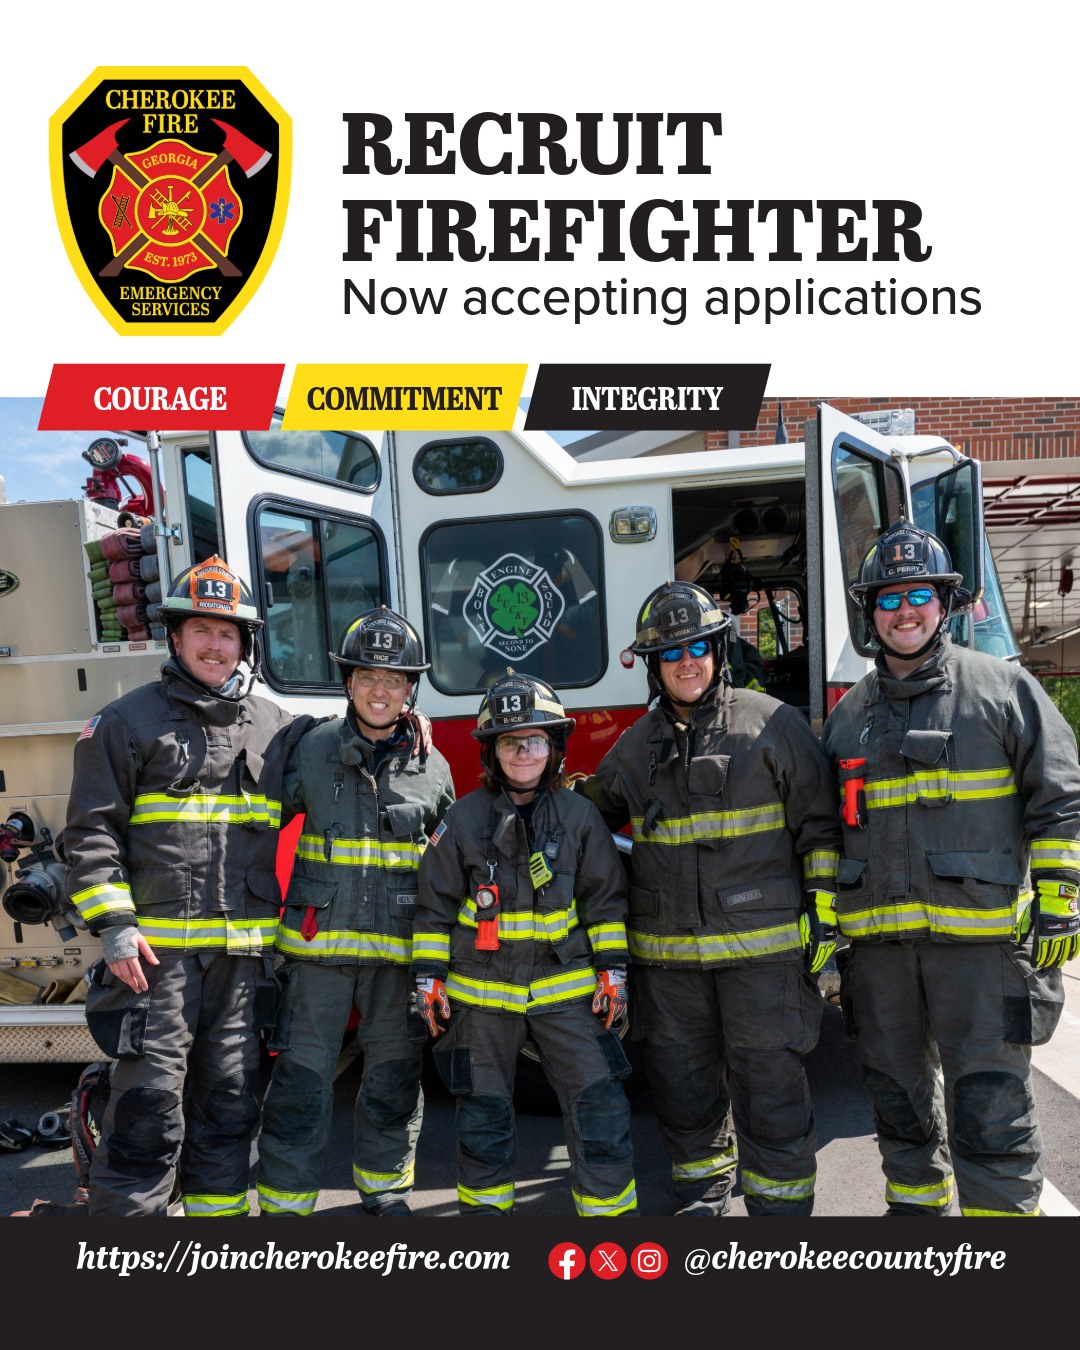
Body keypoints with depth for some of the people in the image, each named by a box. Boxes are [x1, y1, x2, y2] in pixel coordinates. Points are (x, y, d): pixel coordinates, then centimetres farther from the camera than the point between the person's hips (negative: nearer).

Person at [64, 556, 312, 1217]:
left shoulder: (277, 728, 11)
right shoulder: (130, 720, 0)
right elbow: (92, 830, -3)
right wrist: (115, 927, -11)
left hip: (243, 956, 4)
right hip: (156, 950, -4)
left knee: (230, 1103, 14)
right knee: (149, 1107, 1)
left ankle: (218, 1207, 30)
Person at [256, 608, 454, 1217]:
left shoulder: (433, 768, 2)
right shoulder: (312, 749, -2)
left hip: (399, 947, 2)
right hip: (319, 942, -1)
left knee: (395, 1074, 15)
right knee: (303, 1078, 4)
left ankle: (385, 1184, 36)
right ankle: (285, 1200, 22)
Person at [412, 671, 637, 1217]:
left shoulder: (578, 814, -1)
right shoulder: (464, 818, -3)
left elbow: (605, 899, 4)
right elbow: (435, 904, 2)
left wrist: (612, 972, 1)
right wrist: (429, 979, 0)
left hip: (565, 987, 0)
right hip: (481, 991, 0)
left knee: (599, 1106, -1)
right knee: (483, 1114, 13)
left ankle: (610, 1209, 18)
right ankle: (485, 1205, 34)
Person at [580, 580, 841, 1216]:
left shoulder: (773, 723, -2)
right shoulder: (635, 746, 9)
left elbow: (819, 824, -2)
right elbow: (595, 817, 25)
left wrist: (824, 913, -6)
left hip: (762, 942, -4)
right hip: (667, 954, 4)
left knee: (770, 1084, 4)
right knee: (683, 1080, 15)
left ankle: (780, 1204, 22)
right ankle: (704, 1190, 36)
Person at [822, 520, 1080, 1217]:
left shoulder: (1002, 687, 0)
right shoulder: (848, 713, 12)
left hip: (978, 931, -4)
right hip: (878, 939, 5)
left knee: (991, 1104, -1)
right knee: (899, 1094, 17)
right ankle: (916, 1202, 35)